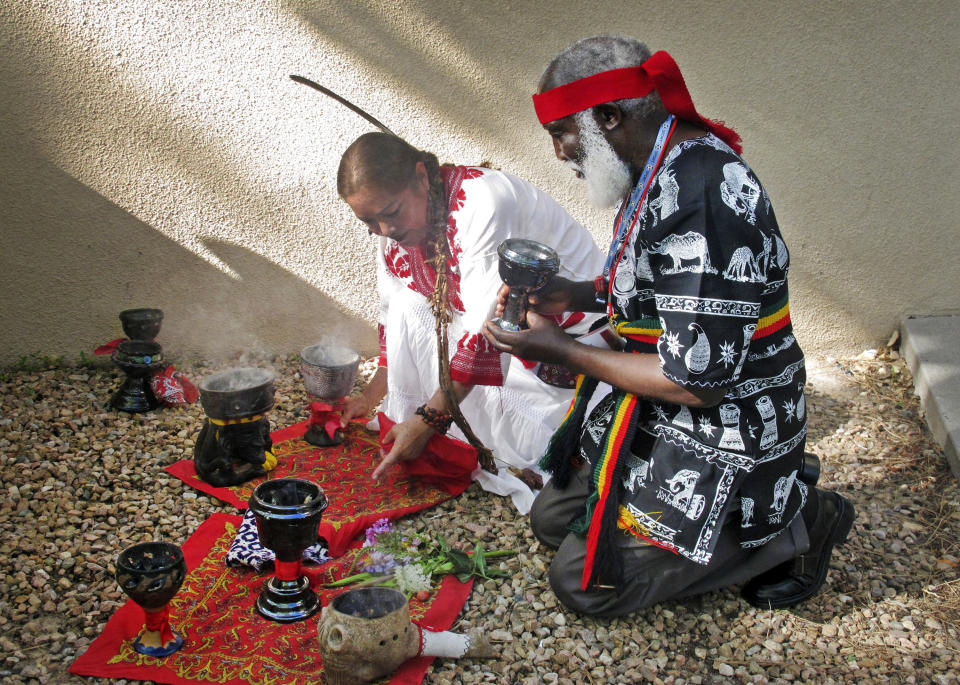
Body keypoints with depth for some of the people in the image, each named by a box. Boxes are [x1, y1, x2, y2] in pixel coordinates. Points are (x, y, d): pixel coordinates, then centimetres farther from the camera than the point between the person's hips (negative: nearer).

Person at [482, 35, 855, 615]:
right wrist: (576, 295, 3)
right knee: (552, 519, 15)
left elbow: (699, 382, -29)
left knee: (583, 581, -5)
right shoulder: (662, 170, 3)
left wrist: (564, 351, -18)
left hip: (721, 434, -10)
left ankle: (793, 524, 3)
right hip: (659, 420, 10)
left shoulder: (701, 199, -30)